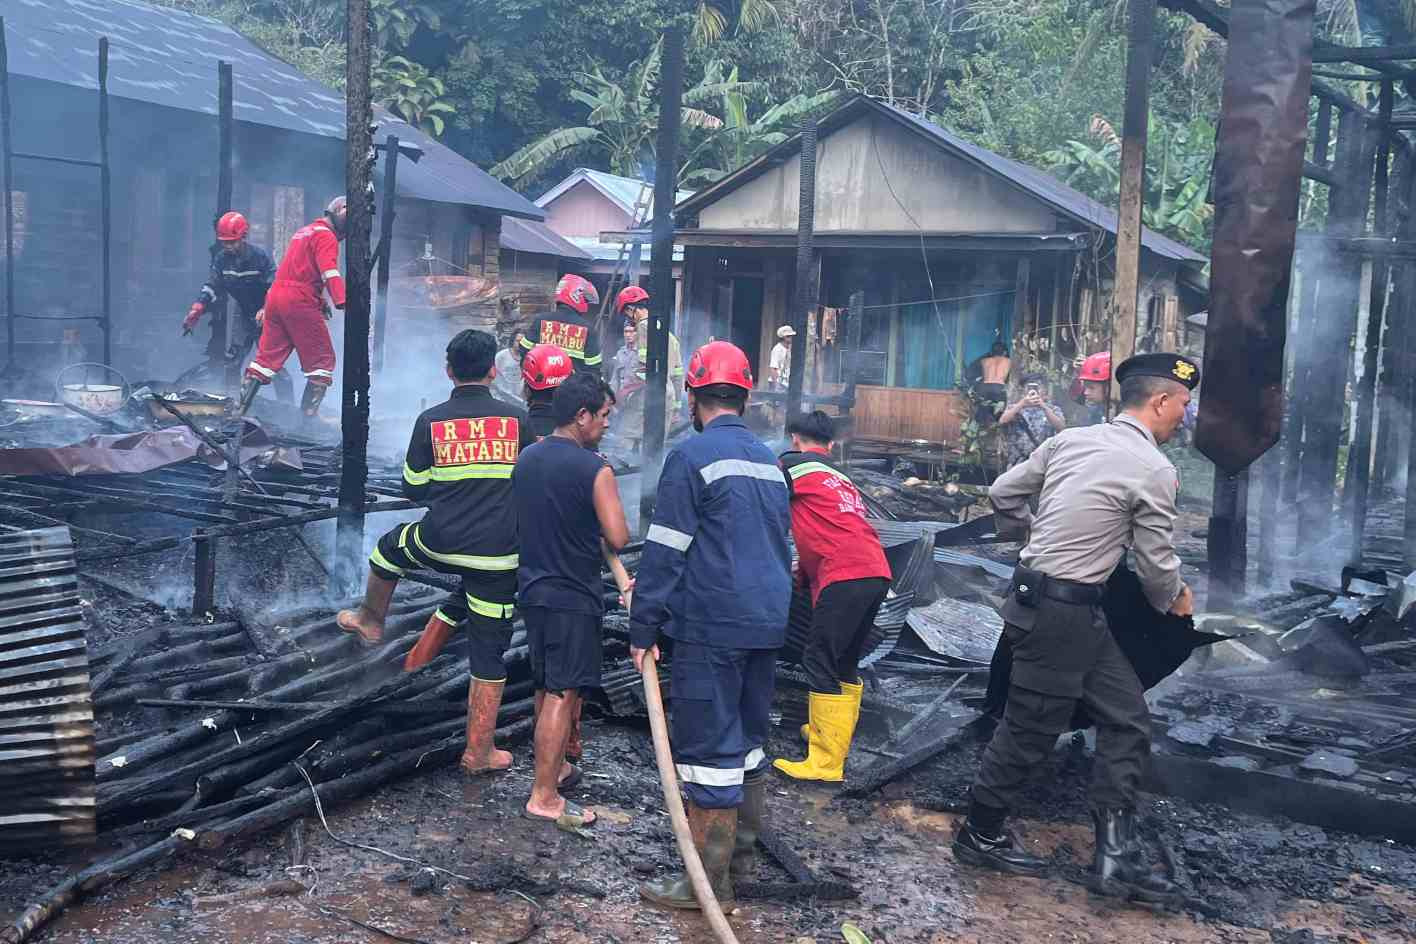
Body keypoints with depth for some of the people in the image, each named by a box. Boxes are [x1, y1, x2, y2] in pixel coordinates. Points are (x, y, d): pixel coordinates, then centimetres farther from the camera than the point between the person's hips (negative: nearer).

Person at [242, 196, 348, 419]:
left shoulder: (304, 231, 24)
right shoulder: (326, 236, -6)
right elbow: (329, 273, -22)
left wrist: (320, 300, 33)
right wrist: (342, 302, -34)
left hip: (275, 295, 9)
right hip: (300, 301, -9)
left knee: (268, 354, 11)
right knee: (322, 358, -1)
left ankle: (240, 407, 8)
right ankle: (309, 413, -6)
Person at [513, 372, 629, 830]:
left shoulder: (527, 458, 6)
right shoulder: (594, 469, -16)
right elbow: (618, 538, -19)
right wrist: (599, 541, 2)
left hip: (533, 589, 8)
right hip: (572, 596, -8)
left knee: (545, 689, 20)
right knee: (562, 695, -3)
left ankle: (554, 767, 35)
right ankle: (544, 797, 1)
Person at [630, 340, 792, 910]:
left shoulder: (692, 455, -11)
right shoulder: (769, 461, 14)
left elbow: (664, 552, -13)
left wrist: (644, 630, -8)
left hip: (711, 628, -8)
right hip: (767, 625, 8)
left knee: (709, 750, -2)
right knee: (748, 739, 19)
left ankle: (710, 881, 3)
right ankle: (742, 850, 31)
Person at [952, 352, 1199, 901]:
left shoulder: (1070, 440, 8)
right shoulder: (1155, 470, -11)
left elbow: (1002, 495, 12)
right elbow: (1156, 564, -6)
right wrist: (1175, 600, 15)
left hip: (1037, 595, 9)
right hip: (1066, 611, -9)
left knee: (1126, 716, 11)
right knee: (1031, 729, 5)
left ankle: (1114, 851, 11)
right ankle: (979, 835, 22)